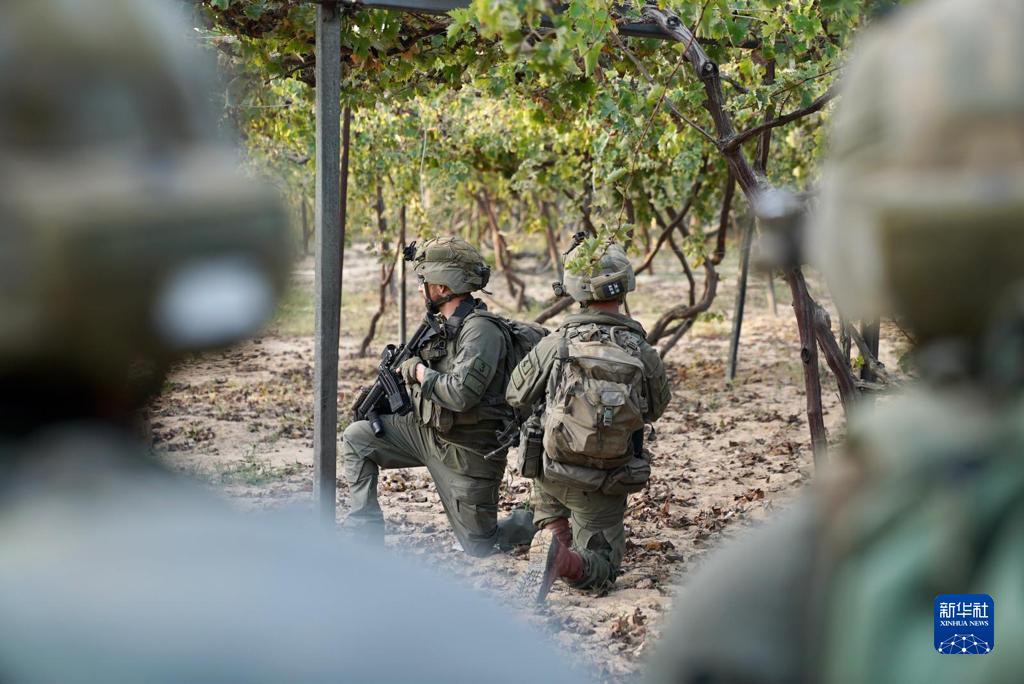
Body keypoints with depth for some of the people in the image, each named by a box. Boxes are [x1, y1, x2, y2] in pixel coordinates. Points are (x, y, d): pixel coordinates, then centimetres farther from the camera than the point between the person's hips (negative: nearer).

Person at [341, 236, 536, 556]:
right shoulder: (441, 325, 6)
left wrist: (418, 371, -19)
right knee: (356, 438, 1)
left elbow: (460, 394, -35)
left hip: (466, 452, -8)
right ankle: (365, 533, 4)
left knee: (479, 545, 2)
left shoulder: (482, 330, -24)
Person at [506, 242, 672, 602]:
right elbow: (655, 409, 7)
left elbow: (517, 396, 2)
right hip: (606, 484, -1)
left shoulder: (557, 344, -13)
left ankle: (552, 533, 17)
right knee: (600, 569, 11)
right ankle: (563, 559, -22)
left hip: (554, 472, 1)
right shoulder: (643, 353, -12)